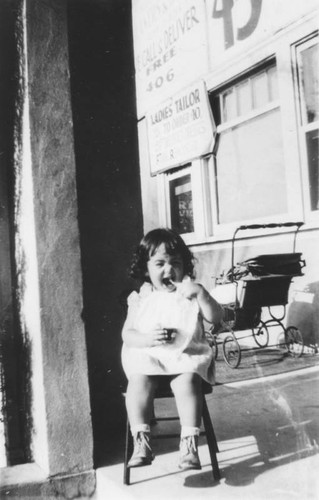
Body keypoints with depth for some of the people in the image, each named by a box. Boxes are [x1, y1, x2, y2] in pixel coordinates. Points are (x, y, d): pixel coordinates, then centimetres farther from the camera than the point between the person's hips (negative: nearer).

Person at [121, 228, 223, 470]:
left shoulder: (191, 293, 11)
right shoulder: (141, 299, 10)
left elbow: (216, 317, -1)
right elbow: (127, 334, 3)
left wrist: (201, 293, -16)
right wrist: (148, 338, -18)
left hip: (187, 354, 0)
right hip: (147, 356, 1)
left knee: (187, 380, -31)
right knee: (138, 380, -29)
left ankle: (190, 441, -24)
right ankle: (141, 441, -23)